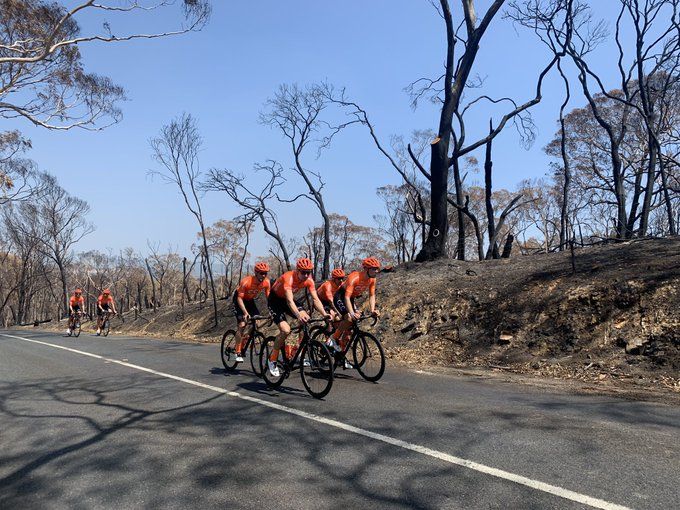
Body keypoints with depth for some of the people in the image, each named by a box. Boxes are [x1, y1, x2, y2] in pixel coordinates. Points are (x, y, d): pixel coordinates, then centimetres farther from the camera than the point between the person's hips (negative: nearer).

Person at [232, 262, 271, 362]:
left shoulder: (266, 282, -20)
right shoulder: (246, 282, -34)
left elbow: (269, 297, -13)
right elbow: (239, 298, -30)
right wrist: (245, 313, -39)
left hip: (250, 300, 5)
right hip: (239, 299, -5)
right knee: (242, 325, -17)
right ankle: (238, 353, -11)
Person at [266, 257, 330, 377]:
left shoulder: (309, 281, -17)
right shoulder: (289, 278, -35)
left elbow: (315, 299, -20)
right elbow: (289, 301, -46)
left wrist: (324, 314, -36)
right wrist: (298, 315, -62)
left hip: (287, 300, 6)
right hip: (275, 300, -6)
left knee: (306, 319, -18)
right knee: (285, 330, -24)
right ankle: (272, 361, -6)